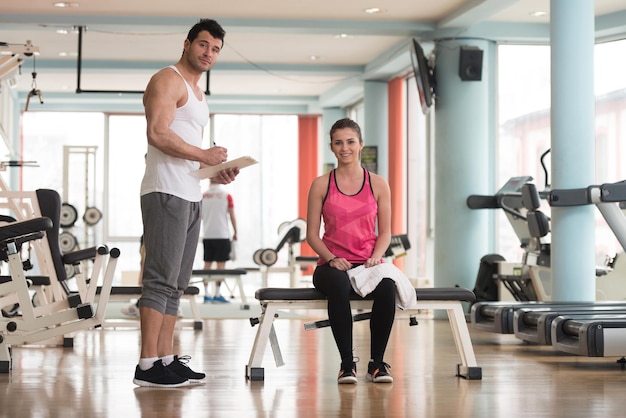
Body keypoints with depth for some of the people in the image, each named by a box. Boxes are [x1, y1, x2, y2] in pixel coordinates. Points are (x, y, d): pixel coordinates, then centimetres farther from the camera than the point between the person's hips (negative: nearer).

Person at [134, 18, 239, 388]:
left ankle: (167, 358, 12)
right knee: (161, 279, -12)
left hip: (190, 195, 10)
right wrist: (204, 155, -13)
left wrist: (216, 172, 12)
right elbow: (159, 134, -18)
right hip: (167, 192, -10)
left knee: (177, 283, 9)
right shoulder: (168, 80, -4)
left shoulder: (198, 93, 25)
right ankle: (148, 365, -13)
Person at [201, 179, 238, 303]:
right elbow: (232, 216, -2)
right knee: (221, 264, -1)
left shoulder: (203, 196, 4)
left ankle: (206, 294, 7)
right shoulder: (226, 196, -3)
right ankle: (217, 294, -4)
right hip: (222, 234, -3)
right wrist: (235, 232, 7)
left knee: (207, 264, 8)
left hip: (207, 235, 3)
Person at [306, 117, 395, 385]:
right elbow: (312, 234, 6)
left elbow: (385, 232, 11)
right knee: (338, 285, -39)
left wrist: (376, 257, -9)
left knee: (386, 287, -36)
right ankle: (347, 362, -28)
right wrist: (331, 258, -12)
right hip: (333, 264, -1)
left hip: (368, 264, 1)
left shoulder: (378, 184, 11)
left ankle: (377, 362, -20)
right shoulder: (321, 185, 8)